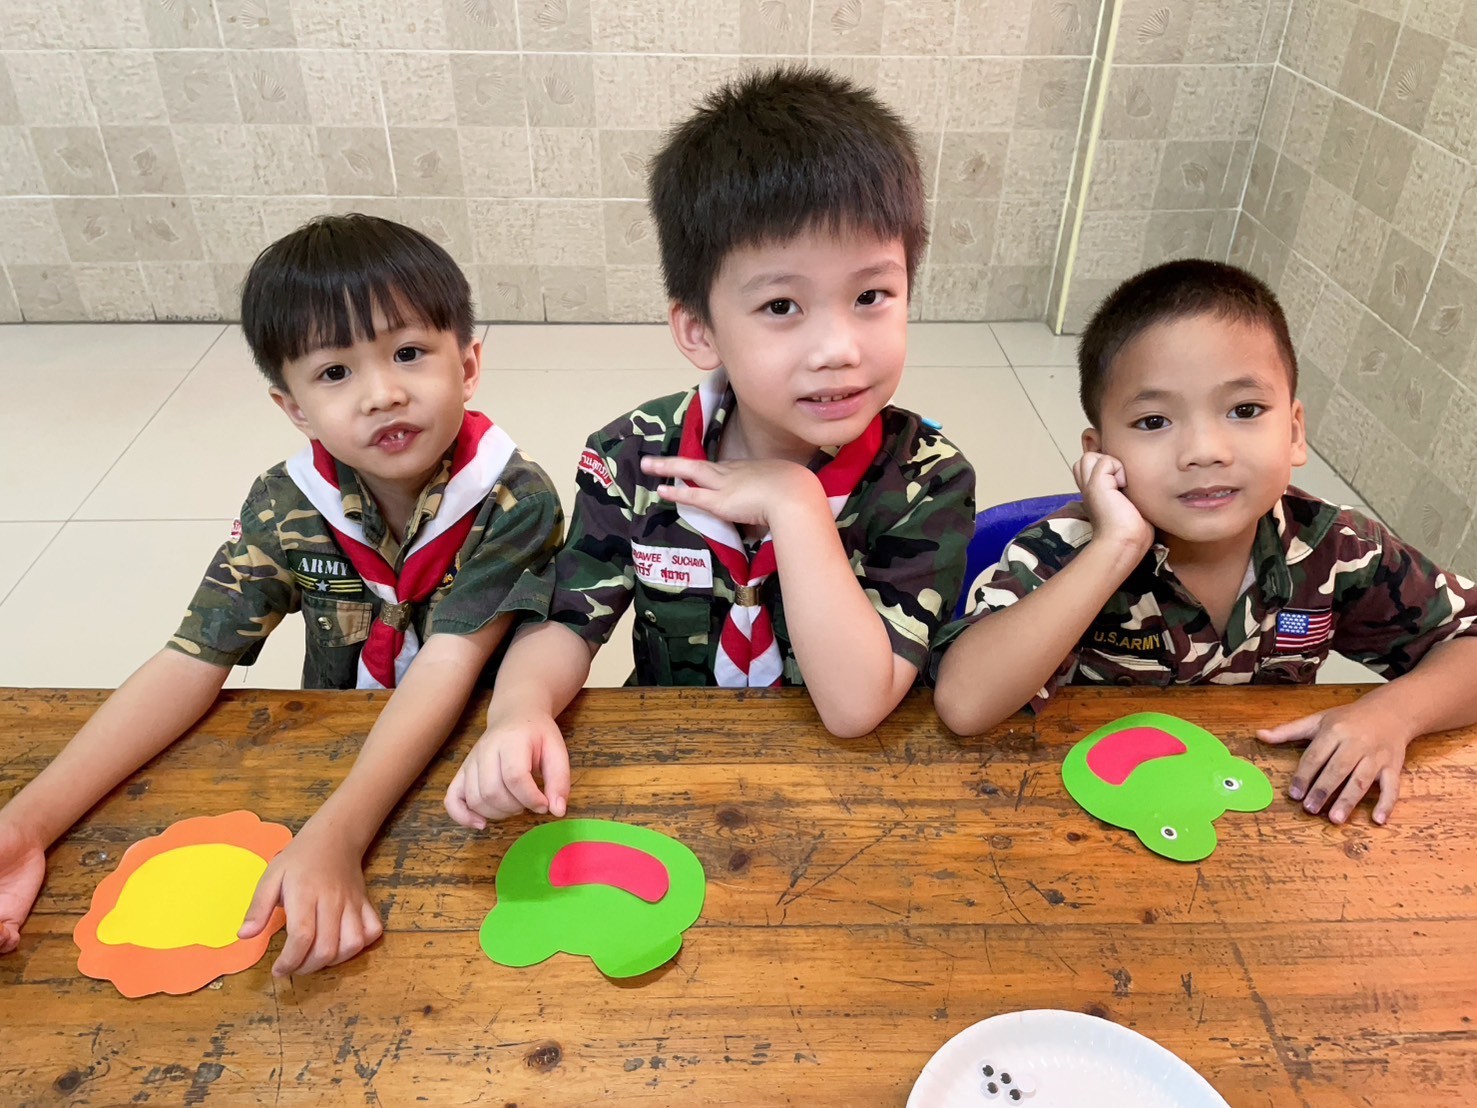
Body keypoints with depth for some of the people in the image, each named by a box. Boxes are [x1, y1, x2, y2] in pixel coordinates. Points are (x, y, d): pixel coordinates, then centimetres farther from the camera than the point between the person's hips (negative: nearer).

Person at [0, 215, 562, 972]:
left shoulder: (516, 501, -21)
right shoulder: (286, 509, -10)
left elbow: (448, 669, -28)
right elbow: (191, 663, -12)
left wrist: (333, 838, -40)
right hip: (336, 759, 4)